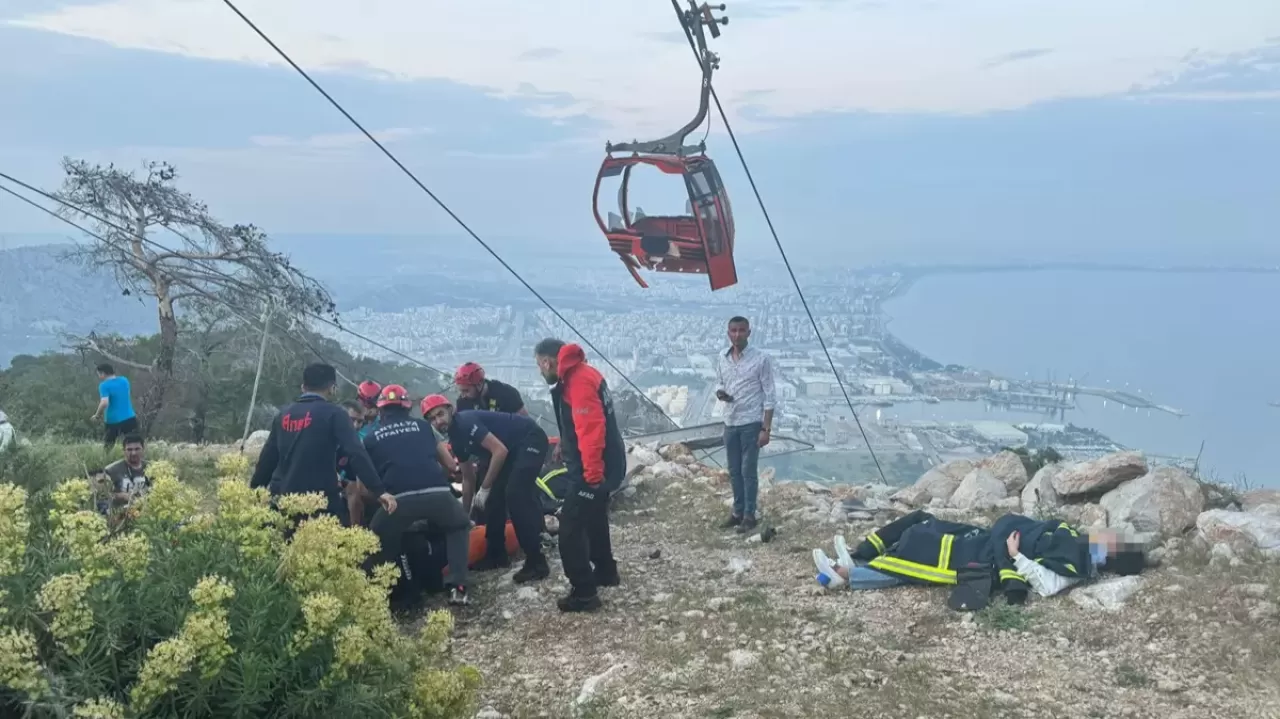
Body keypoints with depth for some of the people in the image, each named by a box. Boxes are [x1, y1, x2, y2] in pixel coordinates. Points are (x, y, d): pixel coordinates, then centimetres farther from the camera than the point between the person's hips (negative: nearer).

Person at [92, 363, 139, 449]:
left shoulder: (104, 385, -11)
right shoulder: (124, 380, 7)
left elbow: (104, 403, -23)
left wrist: (97, 415, -8)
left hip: (113, 421, -4)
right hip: (130, 418, 4)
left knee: (107, 447, 13)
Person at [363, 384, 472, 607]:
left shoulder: (371, 438, 22)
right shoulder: (422, 426, 25)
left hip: (400, 499, -1)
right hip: (437, 493, 1)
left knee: (379, 540, 28)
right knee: (460, 526, 31)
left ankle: (408, 591, 19)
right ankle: (457, 587, 14)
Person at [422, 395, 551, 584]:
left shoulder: (466, 422, -21)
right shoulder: (456, 440, 8)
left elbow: (500, 450, -26)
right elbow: (468, 478, 19)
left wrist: (484, 488, -19)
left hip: (530, 439, -10)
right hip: (513, 448, 10)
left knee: (515, 494, -20)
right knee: (494, 498, 7)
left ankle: (537, 562, -19)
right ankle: (496, 555, 21)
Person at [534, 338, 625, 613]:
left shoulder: (578, 381, -19)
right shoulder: (577, 374, 14)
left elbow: (591, 428, -28)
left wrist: (592, 471, -29)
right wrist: (565, 447, 33)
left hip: (594, 468, -11)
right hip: (602, 464, 11)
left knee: (571, 526, -8)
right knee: (592, 518, 26)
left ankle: (583, 592, -7)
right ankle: (605, 572, 41)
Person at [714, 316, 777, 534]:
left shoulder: (761, 359, -12)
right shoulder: (722, 359, 4)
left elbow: (769, 396, -11)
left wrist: (766, 428, -14)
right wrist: (720, 393, -8)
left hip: (751, 423, -5)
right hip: (730, 423, 5)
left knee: (748, 471, 0)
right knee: (734, 471, 13)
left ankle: (749, 515, 10)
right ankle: (738, 511, 25)